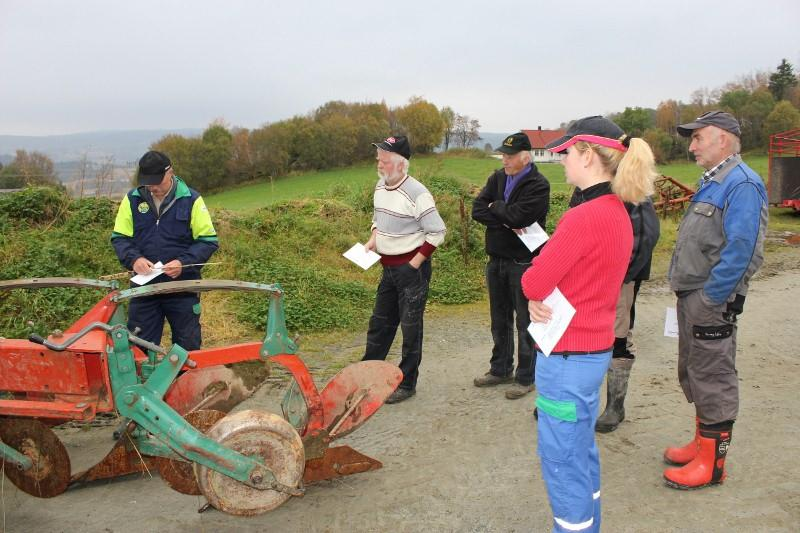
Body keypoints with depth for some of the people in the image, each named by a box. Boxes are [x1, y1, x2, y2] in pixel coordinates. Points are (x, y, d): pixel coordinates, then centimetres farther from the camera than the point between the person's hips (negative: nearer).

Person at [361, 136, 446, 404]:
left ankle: (406, 384, 15)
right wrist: (373, 240, 4)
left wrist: (415, 263, -16)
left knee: (410, 327, 3)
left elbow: (437, 232, -16)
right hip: (389, 268, 8)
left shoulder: (416, 193, -19)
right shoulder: (380, 186, 5)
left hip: (412, 269, -7)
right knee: (379, 322, 16)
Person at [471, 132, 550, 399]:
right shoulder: (498, 178, 6)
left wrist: (495, 207, -9)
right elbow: (477, 210, -5)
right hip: (497, 259, 7)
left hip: (523, 263, -7)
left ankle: (525, 377, 16)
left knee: (525, 322, 5)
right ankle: (500, 369, 32)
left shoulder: (538, 185, -14)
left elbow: (516, 215, -26)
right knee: (500, 320, 17)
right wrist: (506, 221, -18)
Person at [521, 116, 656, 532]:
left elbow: (532, 283, -21)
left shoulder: (583, 218, -24)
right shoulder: (618, 213, 7)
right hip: (596, 348, 10)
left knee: (562, 461, 4)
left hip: (567, 357, -10)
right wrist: (541, 301, -6)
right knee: (582, 450, 23)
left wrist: (536, 293, 1)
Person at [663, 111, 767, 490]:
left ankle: (712, 464, 12)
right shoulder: (711, 182, 15)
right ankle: (702, 444, 34)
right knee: (693, 374, 19)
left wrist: (709, 298, -21)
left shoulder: (742, 184, -17)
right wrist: (688, 294, 15)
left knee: (713, 380, 0)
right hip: (691, 297, 10)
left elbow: (740, 250, -24)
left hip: (711, 301, -10)